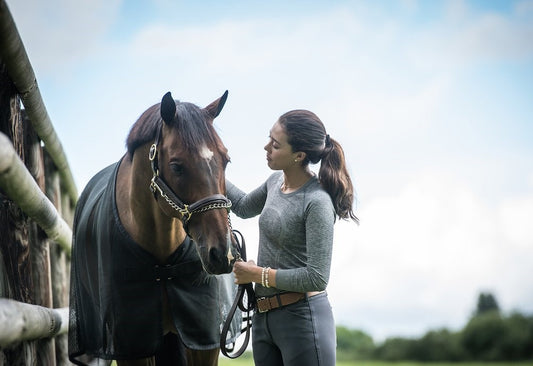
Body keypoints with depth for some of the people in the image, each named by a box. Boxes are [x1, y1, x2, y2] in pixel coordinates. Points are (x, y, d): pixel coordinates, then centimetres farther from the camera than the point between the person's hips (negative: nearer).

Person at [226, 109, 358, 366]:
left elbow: (316, 278, -21)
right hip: (263, 318, 9)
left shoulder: (317, 202, -19)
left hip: (301, 317, -9)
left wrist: (258, 274, -13)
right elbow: (244, 207, 30)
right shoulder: (276, 182, 7)